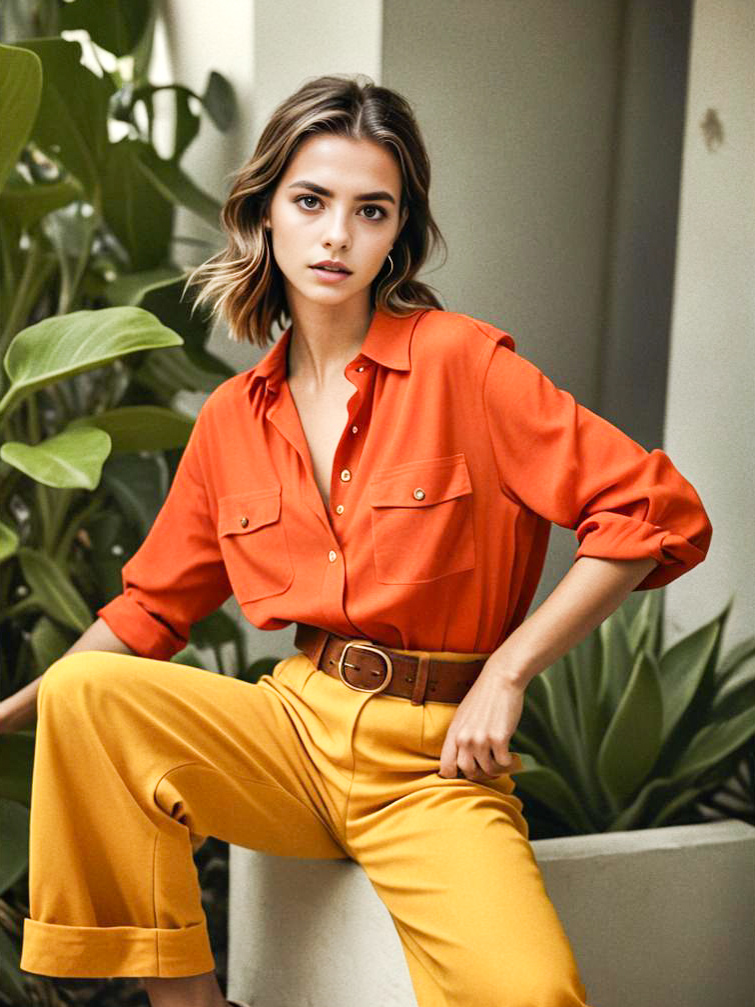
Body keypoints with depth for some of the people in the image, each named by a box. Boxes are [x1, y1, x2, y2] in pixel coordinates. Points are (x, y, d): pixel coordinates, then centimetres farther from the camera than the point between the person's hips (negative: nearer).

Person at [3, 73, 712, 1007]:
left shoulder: (460, 361, -9)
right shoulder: (230, 419, 7)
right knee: (83, 691, -20)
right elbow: (153, 604, 18)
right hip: (295, 724, 4)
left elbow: (658, 512, -11)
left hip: (438, 759, -4)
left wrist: (505, 675, -13)